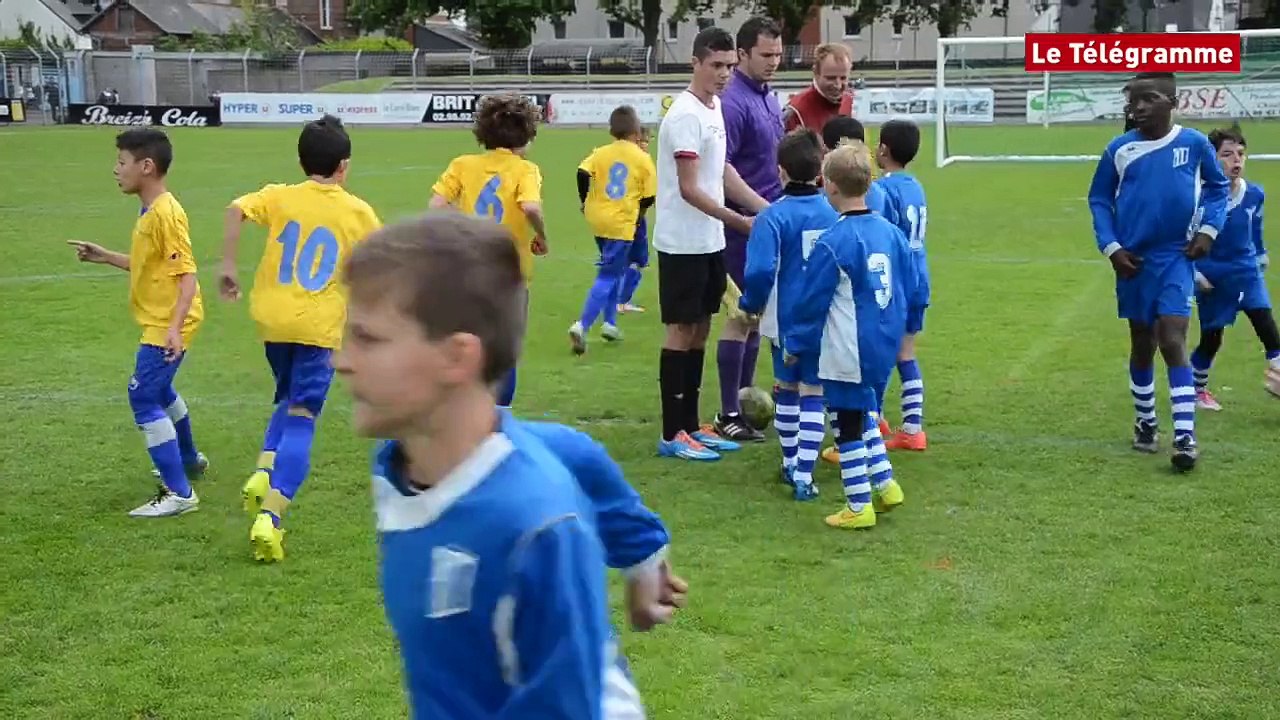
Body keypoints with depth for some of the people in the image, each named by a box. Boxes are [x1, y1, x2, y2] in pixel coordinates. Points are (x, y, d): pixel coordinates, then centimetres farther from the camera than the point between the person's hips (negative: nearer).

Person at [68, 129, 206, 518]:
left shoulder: (166, 214, -20)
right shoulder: (151, 212, 9)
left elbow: (186, 273, -25)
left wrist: (176, 327, -33)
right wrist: (106, 257, 18)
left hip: (167, 326, -11)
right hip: (159, 323, 11)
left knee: (144, 399, -12)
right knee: (159, 391, 27)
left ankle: (179, 494, -10)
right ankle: (189, 459, 49)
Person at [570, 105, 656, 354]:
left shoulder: (601, 153, 2)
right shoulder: (643, 159, -3)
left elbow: (583, 173, -13)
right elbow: (649, 196, -2)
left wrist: (585, 202, 2)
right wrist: (639, 213, 18)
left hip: (597, 219, 5)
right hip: (622, 223, -5)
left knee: (614, 270, 23)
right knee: (608, 276, -5)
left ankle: (610, 323, 25)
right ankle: (582, 326, -21)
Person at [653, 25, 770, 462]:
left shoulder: (714, 108, 10)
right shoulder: (686, 115, -18)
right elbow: (689, 189, -20)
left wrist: (765, 208, 10)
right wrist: (738, 221, -19)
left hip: (710, 241, 9)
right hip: (683, 243, -9)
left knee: (701, 328, 12)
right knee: (682, 330, -4)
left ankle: (691, 425, 20)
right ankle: (672, 435, 3)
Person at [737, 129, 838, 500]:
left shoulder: (773, 216, -15)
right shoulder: (835, 212, -3)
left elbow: (760, 271, -22)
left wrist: (750, 305, -4)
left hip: (786, 319, -2)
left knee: (787, 388, 18)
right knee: (814, 392, 5)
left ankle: (790, 463, 31)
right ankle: (804, 475, -2)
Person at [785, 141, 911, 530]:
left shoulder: (832, 243, -18)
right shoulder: (891, 232, 2)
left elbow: (812, 303, -11)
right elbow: (909, 286, 10)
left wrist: (796, 345, 2)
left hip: (845, 354, -7)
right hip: (883, 347, 7)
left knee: (847, 426, 3)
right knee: (864, 414, 24)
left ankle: (858, 507, 9)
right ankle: (884, 485, 26)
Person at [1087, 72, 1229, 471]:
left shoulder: (1194, 143, -5)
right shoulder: (1119, 149, -3)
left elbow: (1218, 186, 10)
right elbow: (1098, 199, 6)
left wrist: (1209, 229, -2)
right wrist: (1111, 247, -4)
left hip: (1176, 258, -2)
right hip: (1134, 259, 2)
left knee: (1172, 342, -13)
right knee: (1142, 344, 14)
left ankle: (1185, 436, -12)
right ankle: (1145, 423, 31)